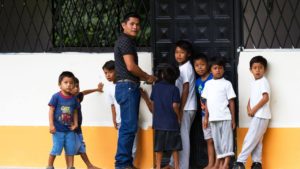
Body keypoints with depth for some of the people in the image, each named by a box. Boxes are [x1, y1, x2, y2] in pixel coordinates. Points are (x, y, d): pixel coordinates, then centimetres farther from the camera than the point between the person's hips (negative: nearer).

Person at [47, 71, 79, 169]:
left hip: (69, 130, 5)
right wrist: (51, 125, -15)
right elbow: (51, 111, -9)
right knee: (56, 149, -3)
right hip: (58, 129, -5)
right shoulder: (56, 97, -10)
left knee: (71, 150, 6)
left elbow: (75, 112, 11)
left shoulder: (73, 99, 3)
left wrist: (75, 124, 0)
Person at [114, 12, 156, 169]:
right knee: (129, 127, -12)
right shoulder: (125, 40, -9)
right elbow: (131, 66, -16)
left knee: (128, 127, 10)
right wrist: (148, 77, -3)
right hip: (127, 87, -10)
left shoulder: (128, 41, 21)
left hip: (130, 87, 10)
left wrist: (144, 78, 8)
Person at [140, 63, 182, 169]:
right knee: (174, 148, 8)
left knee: (159, 148, 7)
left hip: (158, 123, 2)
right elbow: (175, 106, -11)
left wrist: (145, 98, 19)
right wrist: (178, 118, 4)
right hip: (172, 123, -2)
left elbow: (152, 108, 3)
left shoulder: (155, 87, 2)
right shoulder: (174, 89, -5)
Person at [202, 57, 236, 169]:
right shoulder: (208, 84, 11)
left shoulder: (227, 84, 0)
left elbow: (231, 102, 0)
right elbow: (207, 102, 15)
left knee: (226, 140, -7)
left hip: (225, 117, -4)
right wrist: (206, 118, 11)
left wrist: (233, 119, -3)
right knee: (217, 141, 9)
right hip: (213, 118, 4)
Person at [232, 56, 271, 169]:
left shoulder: (263, 81, -11)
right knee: (256, 140, 9)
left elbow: (266, 98, -20)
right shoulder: (254, 83, 16)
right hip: (256, 116, 9)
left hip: (261, 116, -9)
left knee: (250, 139, -11)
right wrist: (249, 108, 1)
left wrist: (254, 109, -17)